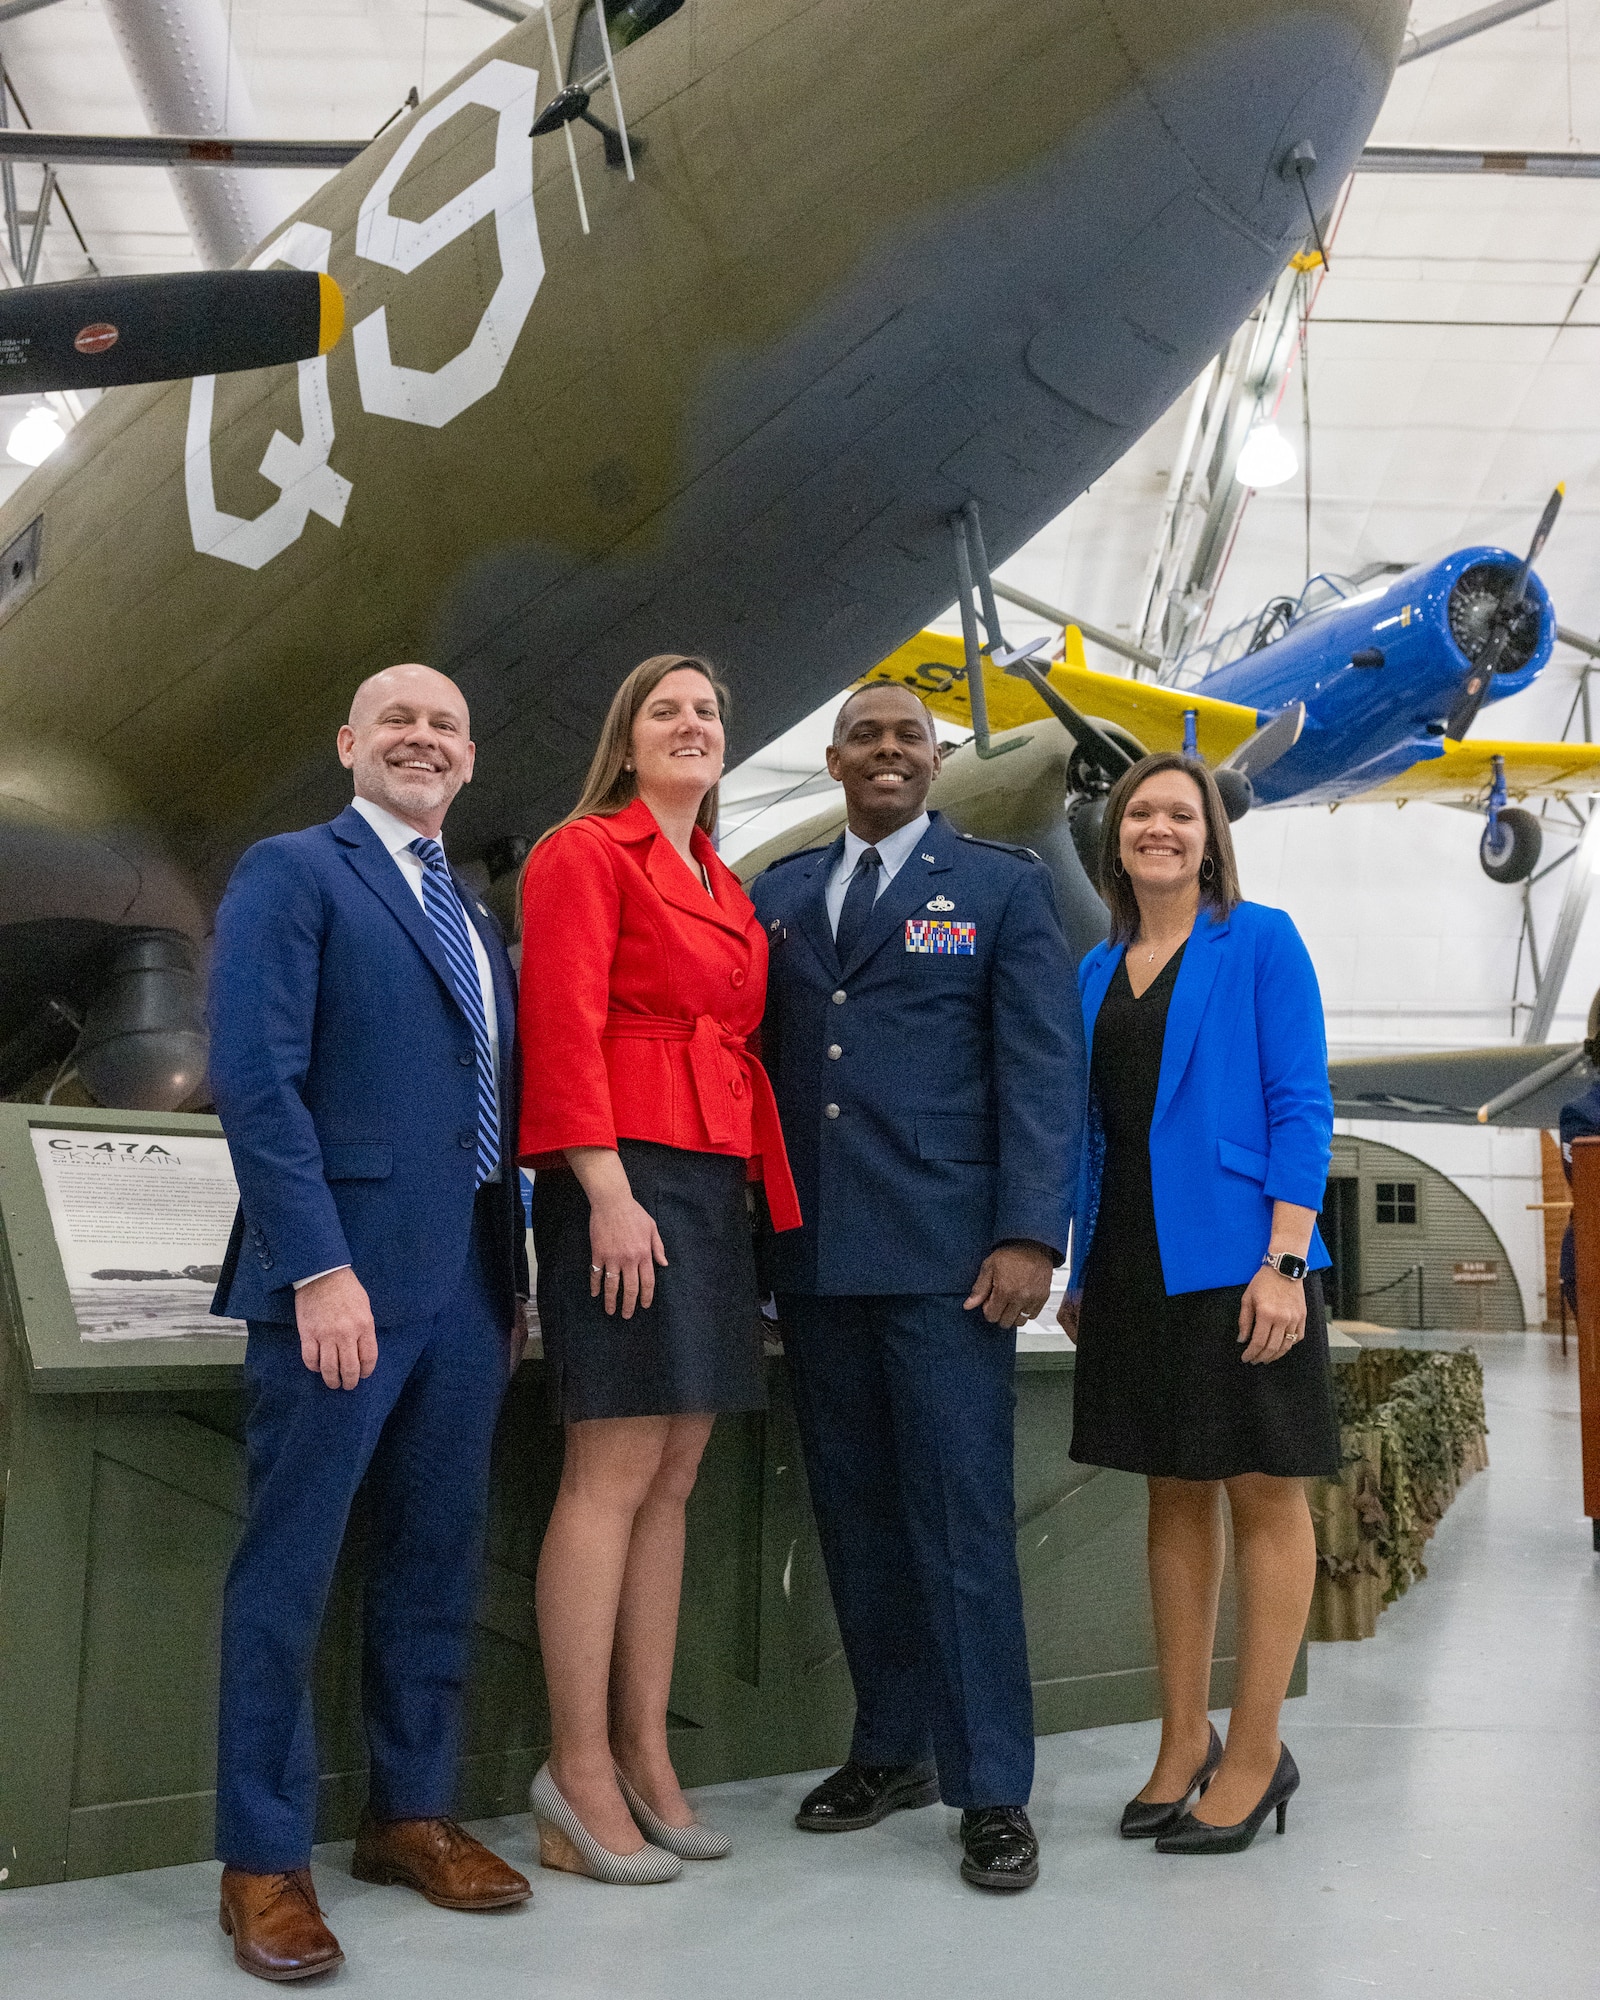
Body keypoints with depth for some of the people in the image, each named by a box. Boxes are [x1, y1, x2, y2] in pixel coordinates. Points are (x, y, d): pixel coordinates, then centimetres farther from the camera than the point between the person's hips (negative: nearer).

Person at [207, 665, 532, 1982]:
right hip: (343, 1270, -7)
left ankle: (412, 1813, 26)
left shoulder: (477, 919, 20)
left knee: (440, 1560, 12)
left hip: (470, 1281, 7)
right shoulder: (291, 873, -2)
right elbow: (254, 1076, -12)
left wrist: (512, 1278, 13)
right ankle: (265, 1858, 13)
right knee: (289, 1569, 1)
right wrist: (320, 1267, -18)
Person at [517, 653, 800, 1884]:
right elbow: (563, 1030, -11)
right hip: (626, 1175, -8)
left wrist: (760, 1188, 11)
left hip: (716, 1183, 8)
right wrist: (609, 1194, -19)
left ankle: (644, 1757, 17)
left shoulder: (726, 889, 22)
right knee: (613, 1473, -7)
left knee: (673, 1480, 9)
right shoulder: (585, 853, -1)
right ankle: (580, 1777, 2)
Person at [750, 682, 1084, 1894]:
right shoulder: (777, 897, 14)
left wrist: (1029, 1236, -12)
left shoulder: (1003, 888, 4)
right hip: (815, 1255, 4)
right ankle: (891, 1749, 26)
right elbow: (751, 1057, 12)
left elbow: (1043, 1072, -2)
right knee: (855, 1518, 11)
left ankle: (992, 1790, 9)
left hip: (945, 1254, -4)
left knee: (961, 1521, -2)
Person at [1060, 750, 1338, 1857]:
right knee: (1175, 1495, 11)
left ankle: (1257, 1752, 12)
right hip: (1134, 1263, 6)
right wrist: (1080, 1273, 12)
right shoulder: (1099, 970, 13)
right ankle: (1185, 1741, 22)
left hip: (1235, 1256, -5)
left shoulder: (1260, 942, -2)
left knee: (1264, 1494, 2)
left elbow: (1302, 1105, -7)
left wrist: (1284, 1260, -16)